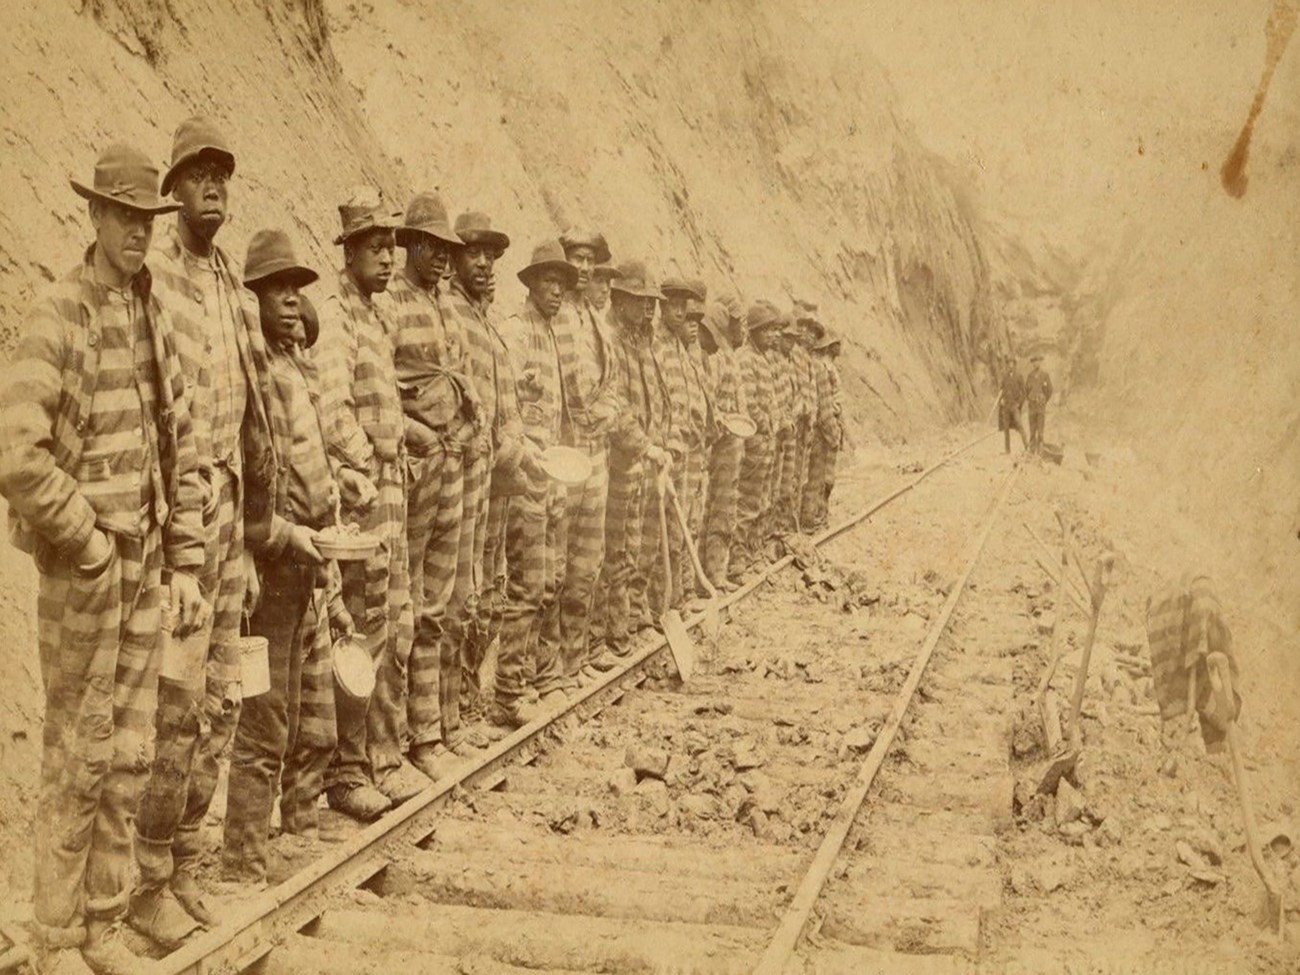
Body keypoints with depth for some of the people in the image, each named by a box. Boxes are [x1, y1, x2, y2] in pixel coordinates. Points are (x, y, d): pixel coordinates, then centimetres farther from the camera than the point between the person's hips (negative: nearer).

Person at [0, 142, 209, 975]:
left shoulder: (157, 316, 10)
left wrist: (185, 564, 10)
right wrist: (89, 544, -13)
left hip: (148, 567, 6)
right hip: (82, 570, -6)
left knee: (131, 757, 12)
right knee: (77, 760, 3)